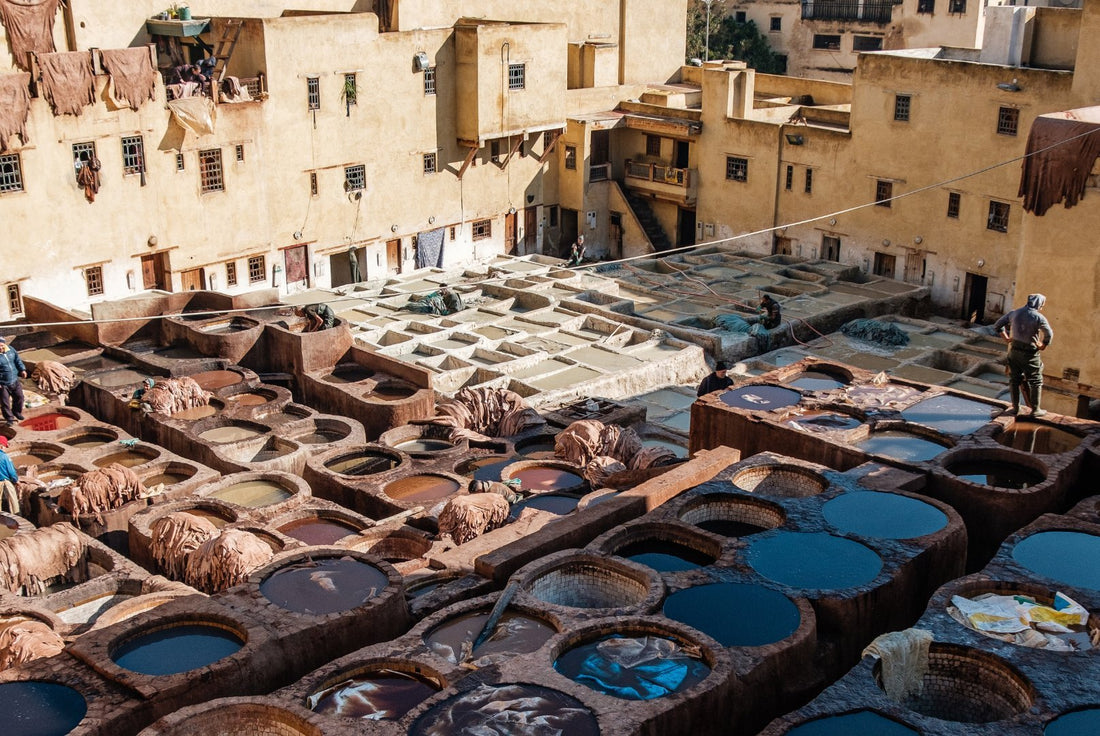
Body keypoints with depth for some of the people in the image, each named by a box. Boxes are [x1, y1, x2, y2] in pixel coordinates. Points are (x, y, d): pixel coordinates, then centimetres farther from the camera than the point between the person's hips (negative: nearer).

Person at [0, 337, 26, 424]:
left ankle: (17, 412, 41)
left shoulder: (10, 349, -2)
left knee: (19, 397, 17)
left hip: (15, 381, 5)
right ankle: (9, 418, 18)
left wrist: (22, 370, -1)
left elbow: (18, 360, 11)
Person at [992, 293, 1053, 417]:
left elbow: (997, 325, 9)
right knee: (1035, 381, 8)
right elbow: (1049, 334, -21)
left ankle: (1015, 407, 17)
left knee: (1014, 379, 13)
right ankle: (1035, 409, 12)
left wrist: (1006, 338, 12)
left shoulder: (1014, 313, 3)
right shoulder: (1038, 317, -14)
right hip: (1030, 353, -5)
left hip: (1014, 351, 5)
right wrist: (1043, 346, -6)